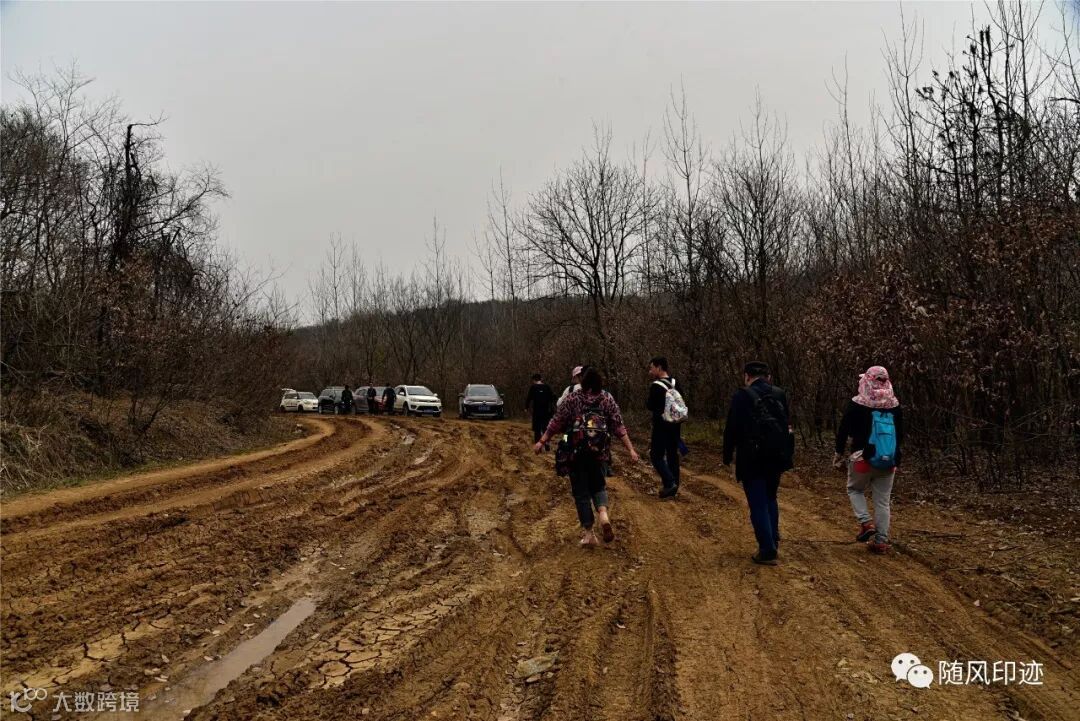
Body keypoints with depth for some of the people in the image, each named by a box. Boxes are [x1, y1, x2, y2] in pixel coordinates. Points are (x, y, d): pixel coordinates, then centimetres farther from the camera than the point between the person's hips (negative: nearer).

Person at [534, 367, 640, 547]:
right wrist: (631, 449, -1)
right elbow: (619, 427, -3)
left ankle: (588, 533, 5)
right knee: (598, 485, 20)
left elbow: (556, 423, -5)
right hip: (599, 452, 2)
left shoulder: (572, 398, -4)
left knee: (581, 491, 8)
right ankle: (603, 514, -10)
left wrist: (542, 442, 2)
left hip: (576, 452, -2)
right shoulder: (607, 399, 0)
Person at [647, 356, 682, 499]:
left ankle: (669, 482, -14)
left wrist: (648, 400, 7)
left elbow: (650, 406, -11)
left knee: (656, 455, 0)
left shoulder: (656, 386, -15)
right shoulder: (675, 384, 7)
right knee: (672, 454, 12)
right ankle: (673, 486, 15)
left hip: (662, 425, -7)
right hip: (675, 424, 7)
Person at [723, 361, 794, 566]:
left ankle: (767, 552, -1)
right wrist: (787, 456, 16)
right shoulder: (780, 395, 5)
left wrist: (727, 456, 2)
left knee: (758, 505, 1)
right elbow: (788, 426, 10)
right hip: (776, 457, 5)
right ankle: (773, 542, 25)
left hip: (752, 459, -5)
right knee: (770, 499, 22)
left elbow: (732, 428, -9)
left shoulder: (742, 396, -9)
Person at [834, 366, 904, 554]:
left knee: (855, 489, 18)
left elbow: (843, 430, -4)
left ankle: (866, 523, -2)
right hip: (888, 461, 3)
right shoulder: (894, 405, 4)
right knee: (883, 500, 8)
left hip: (863, 458, -3)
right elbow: (900, 434, 13)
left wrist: (839, 453, 9)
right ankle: (881, 541, 8)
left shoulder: (857, 404, -8)